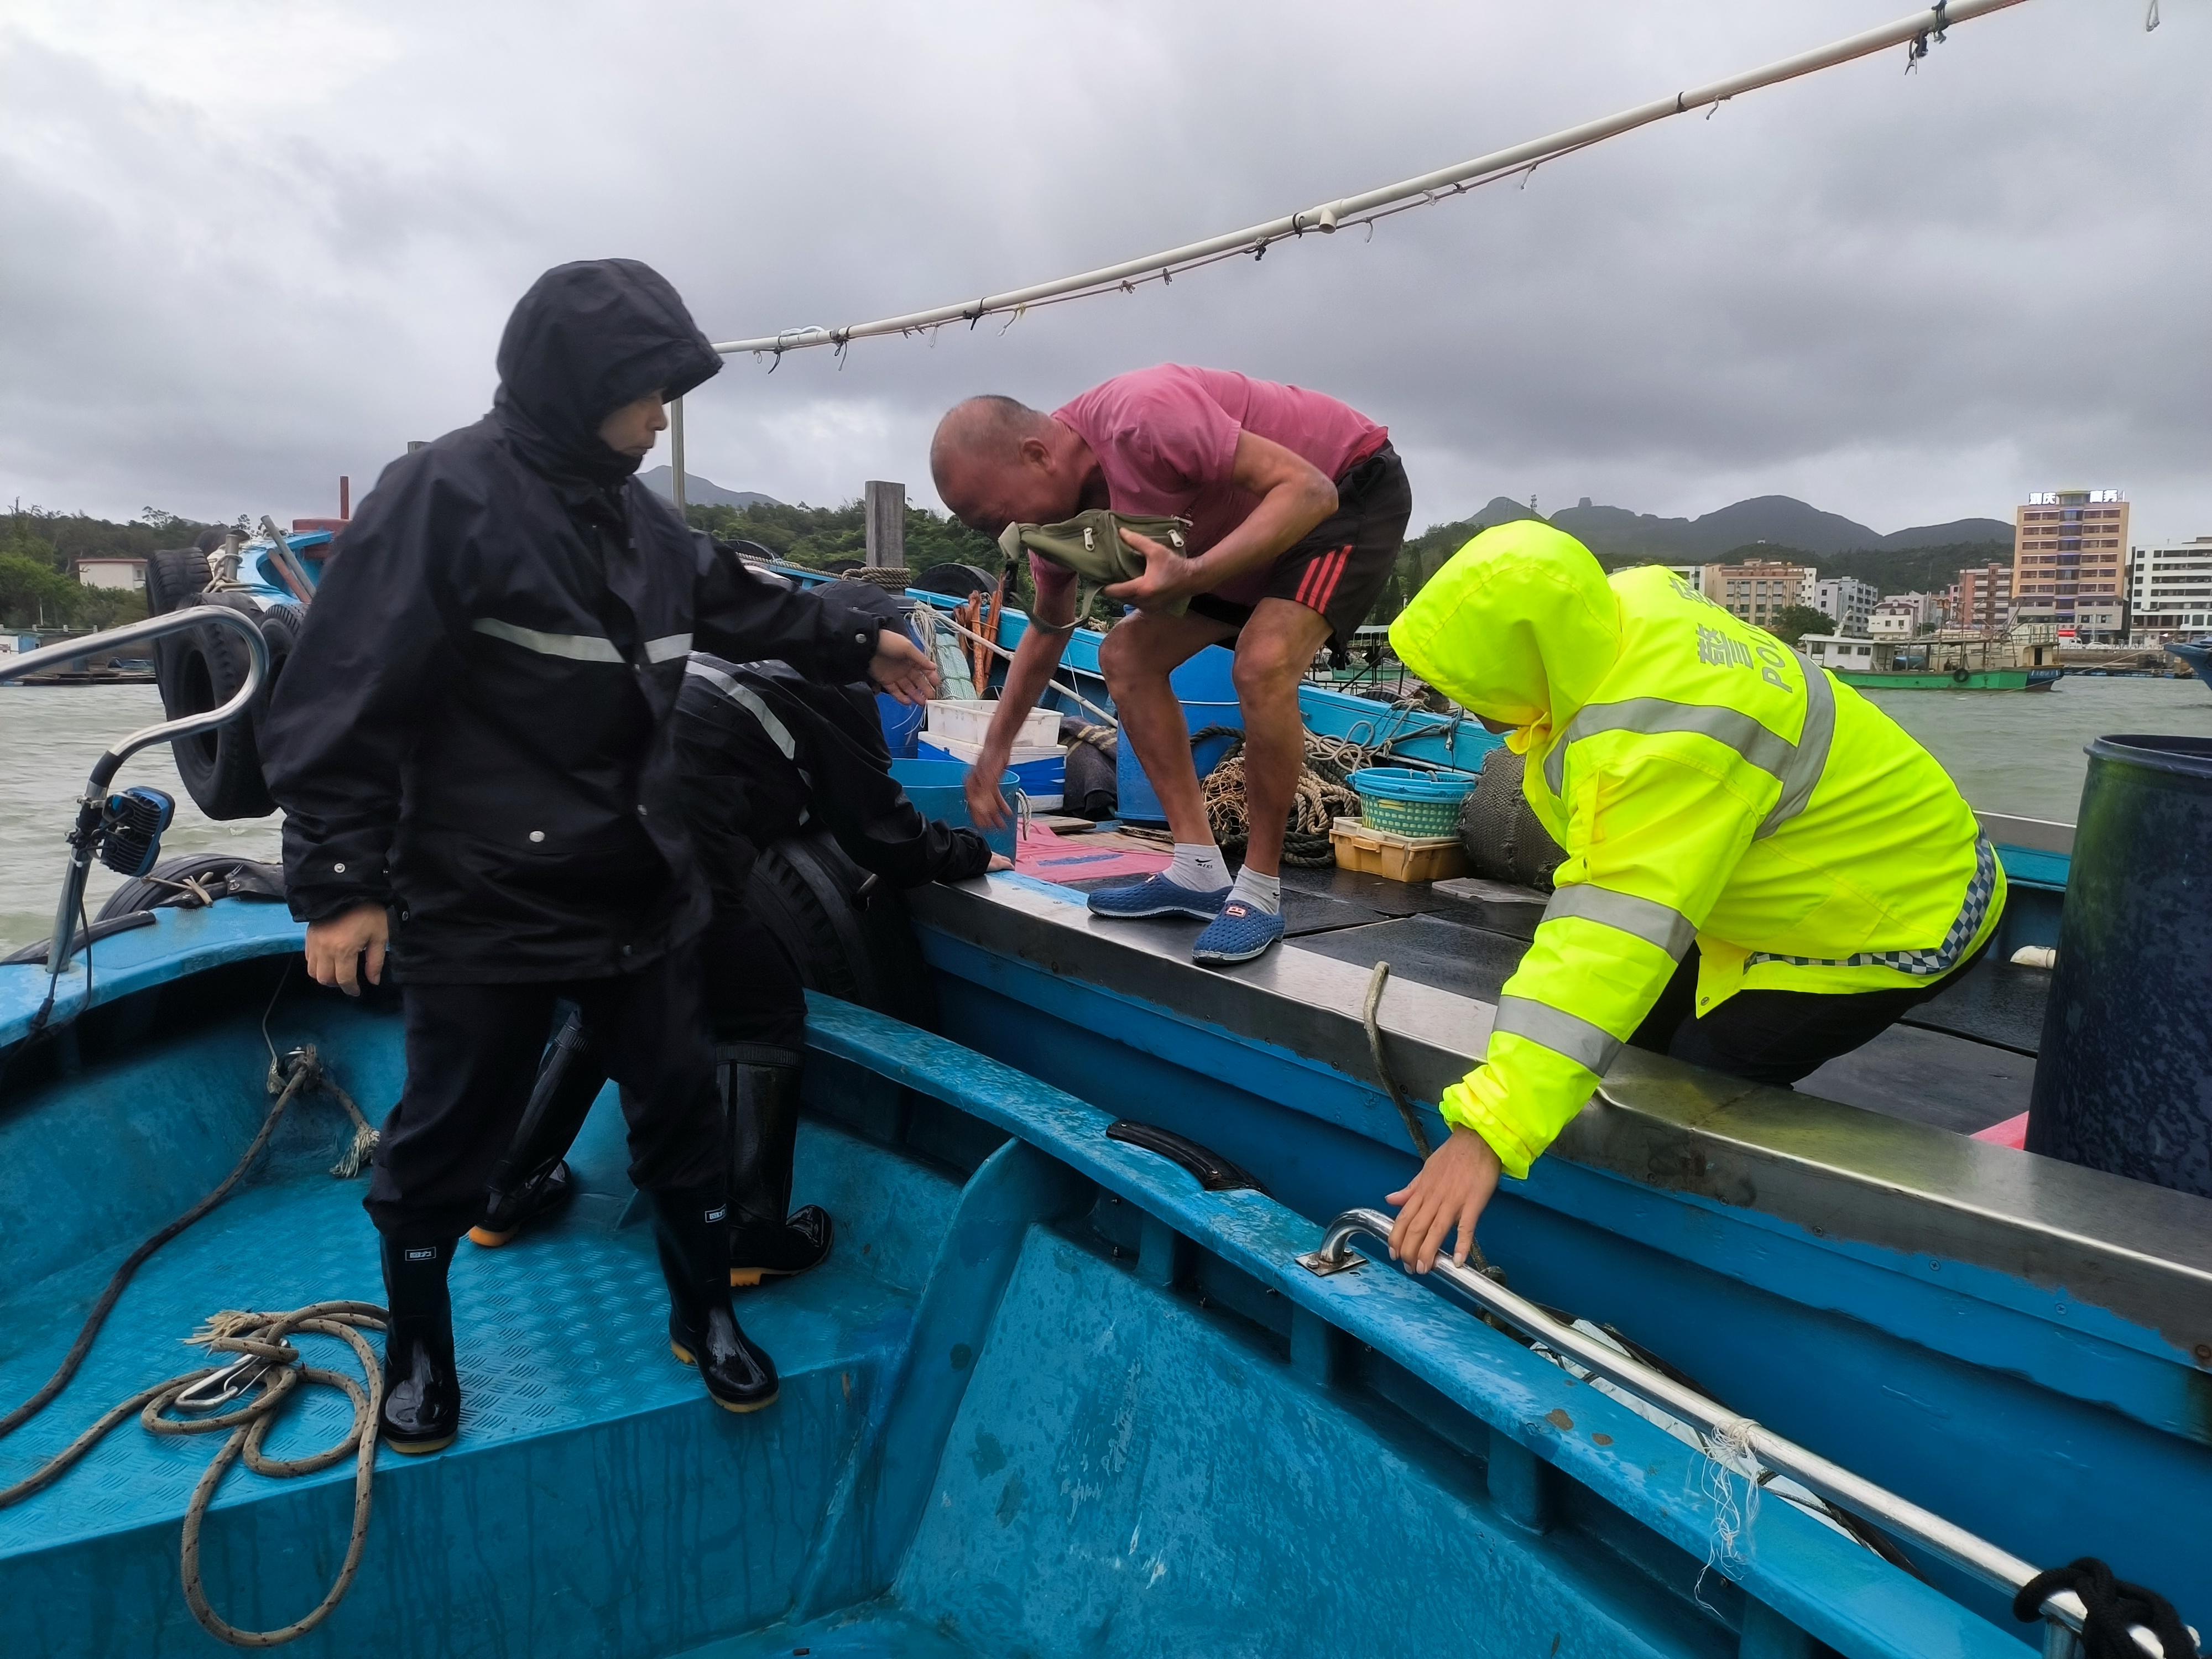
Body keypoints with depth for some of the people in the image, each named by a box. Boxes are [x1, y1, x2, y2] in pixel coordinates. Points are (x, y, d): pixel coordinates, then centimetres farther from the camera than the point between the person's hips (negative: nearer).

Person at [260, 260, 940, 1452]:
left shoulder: (634, 516, 7)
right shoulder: (446, 496, -16)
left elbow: (741, 605, 24)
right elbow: (346, 699, -18)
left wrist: (860, 646, 27)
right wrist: (339, 882, -17)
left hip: (640, 889, 7)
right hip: (480, 902, -6)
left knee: (680, 1103, 14)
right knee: (449, 1132, 12)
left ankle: (704, 1313, 34)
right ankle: (418, 1344, 36)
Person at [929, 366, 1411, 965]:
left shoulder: (1143, 419, -34)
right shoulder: (1054, 495, -6)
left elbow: (1308, 490, -33)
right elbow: (1048, 629, 10)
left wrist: (1192, 577, -44)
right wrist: (993, 754, 10)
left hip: (1353, 486, -8)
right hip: (1248, 523, 9)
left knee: (1262, 664, -30)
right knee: (1127, 655, 1)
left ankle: (1260, 892, -13)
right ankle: (1198, 873, 1)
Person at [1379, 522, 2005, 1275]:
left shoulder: (1663, 745, -43)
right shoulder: (1628, 601, -16)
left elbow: (1613, 943, -50)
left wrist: (1490, 1129, -53)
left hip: (1903, 911, -9)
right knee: (1647, 1039, 9)